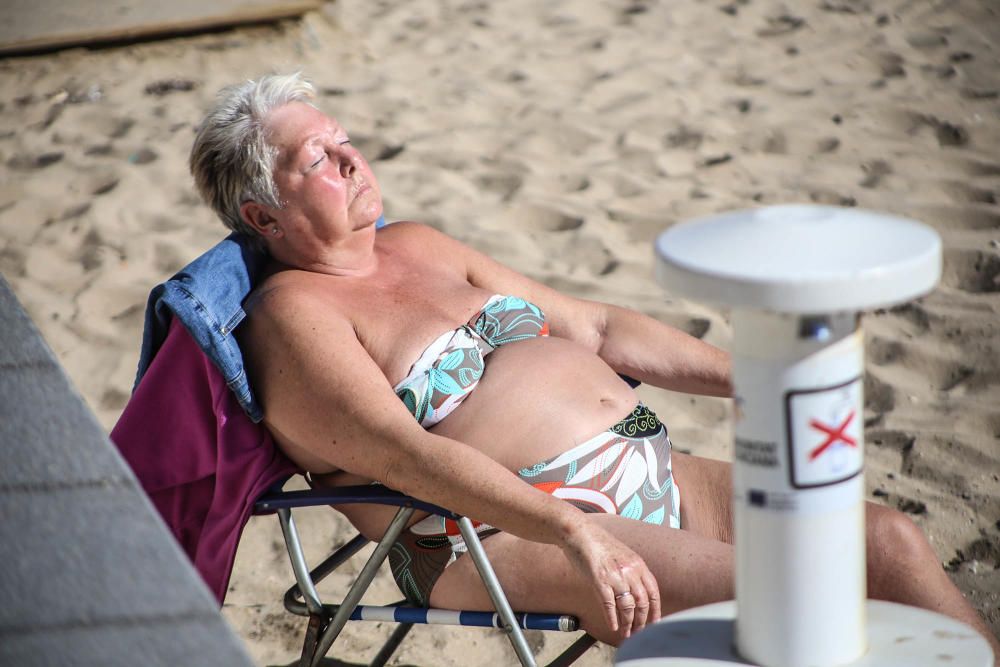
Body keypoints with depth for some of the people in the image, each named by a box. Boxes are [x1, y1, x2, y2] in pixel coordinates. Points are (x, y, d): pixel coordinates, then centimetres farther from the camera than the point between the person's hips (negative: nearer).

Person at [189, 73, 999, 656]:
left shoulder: (418, 247, 20)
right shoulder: (290, 311, -5)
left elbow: (594, 325, 23)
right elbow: (404, 453, -19)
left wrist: (744, 378, 14)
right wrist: (571, 532, -30)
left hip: (649, 474, 8)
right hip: (507, 534, -8)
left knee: (890, 542, -6)